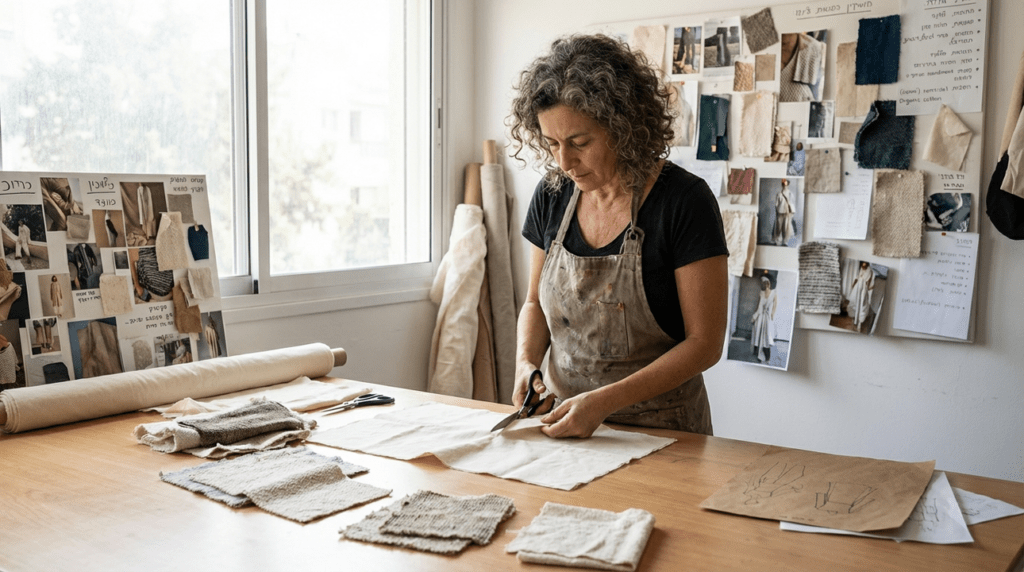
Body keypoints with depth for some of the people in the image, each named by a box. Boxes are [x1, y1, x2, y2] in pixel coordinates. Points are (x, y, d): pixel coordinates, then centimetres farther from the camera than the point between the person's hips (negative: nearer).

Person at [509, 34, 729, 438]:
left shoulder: (685, 202, -12)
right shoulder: (551, 196, 3)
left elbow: (704, 343, -11)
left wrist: (605, 401, -20)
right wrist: (526, 362, -4)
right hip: (563, 419, 4)